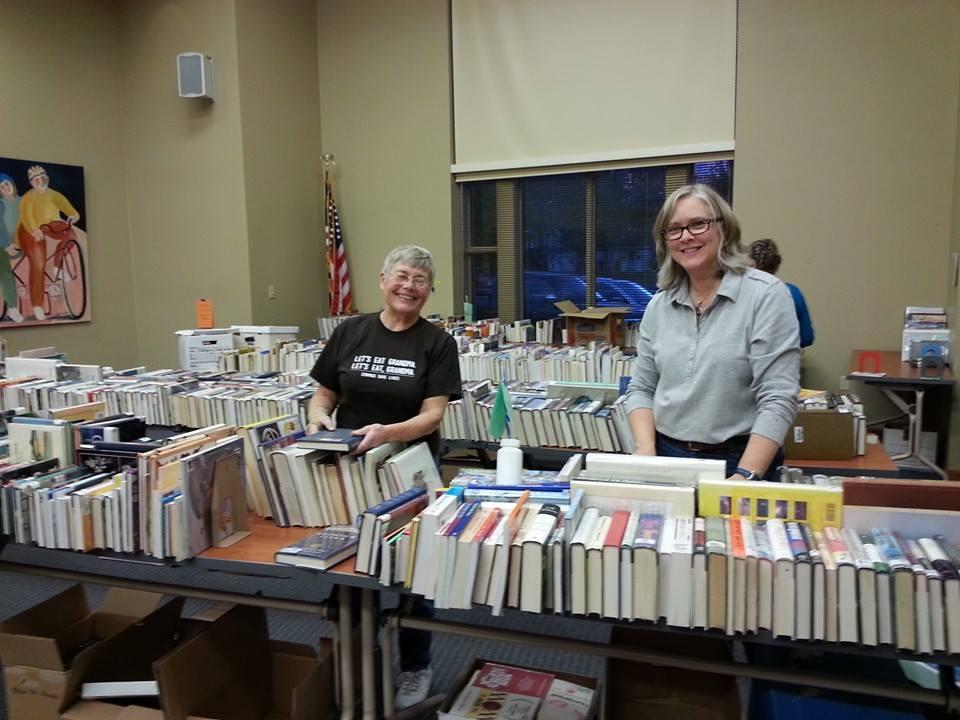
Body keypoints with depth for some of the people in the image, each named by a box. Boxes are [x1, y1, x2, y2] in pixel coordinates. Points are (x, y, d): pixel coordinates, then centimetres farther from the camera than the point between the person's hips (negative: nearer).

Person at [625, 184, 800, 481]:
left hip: (737, 461, -4)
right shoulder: (659, 305, 4)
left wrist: (745, 477, -23)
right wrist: (645, 450, -9)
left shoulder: (766, 294, -11)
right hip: (667, 459, 4)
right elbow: (641, 388, 7)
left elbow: (778, 399, -16)